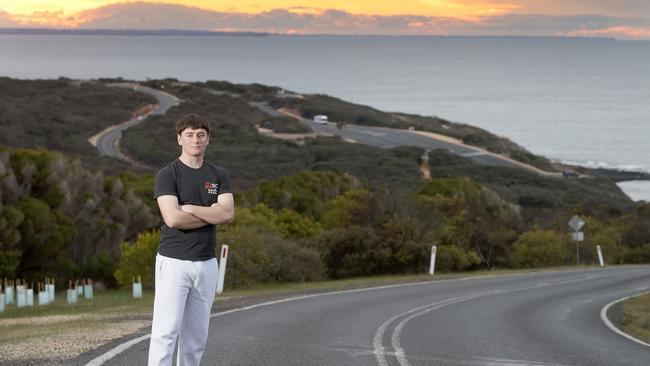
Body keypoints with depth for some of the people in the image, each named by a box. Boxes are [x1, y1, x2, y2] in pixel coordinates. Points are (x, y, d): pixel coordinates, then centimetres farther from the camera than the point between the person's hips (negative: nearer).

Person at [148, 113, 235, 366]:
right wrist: (211, 215, -8)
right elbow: (173, 218, -19)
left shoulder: (219, 175, 10)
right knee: (166, 331, -10)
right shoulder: (167, 175, -6)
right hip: (174, 262, -5)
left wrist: (191, 208, -12)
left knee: (196, 334, 8)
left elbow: (228, 214, -5)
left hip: (206, 264, 5)